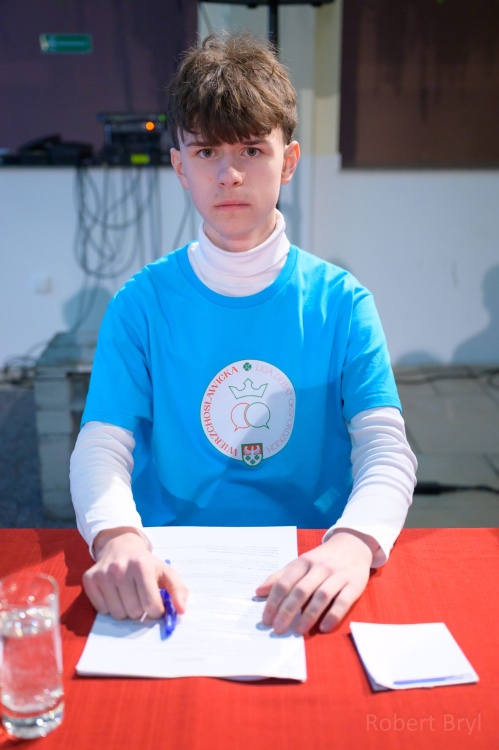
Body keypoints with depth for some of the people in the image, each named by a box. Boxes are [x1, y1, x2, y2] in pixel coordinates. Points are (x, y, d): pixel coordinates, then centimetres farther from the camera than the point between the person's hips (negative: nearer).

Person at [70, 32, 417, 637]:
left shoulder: (342, 301, -1)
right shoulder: (143, 303, 0)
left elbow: (386, 450, -9)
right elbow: (101, 446, -7)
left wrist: (352, 544, -30)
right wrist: (117, 538, -28)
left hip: (309, 569, 0)